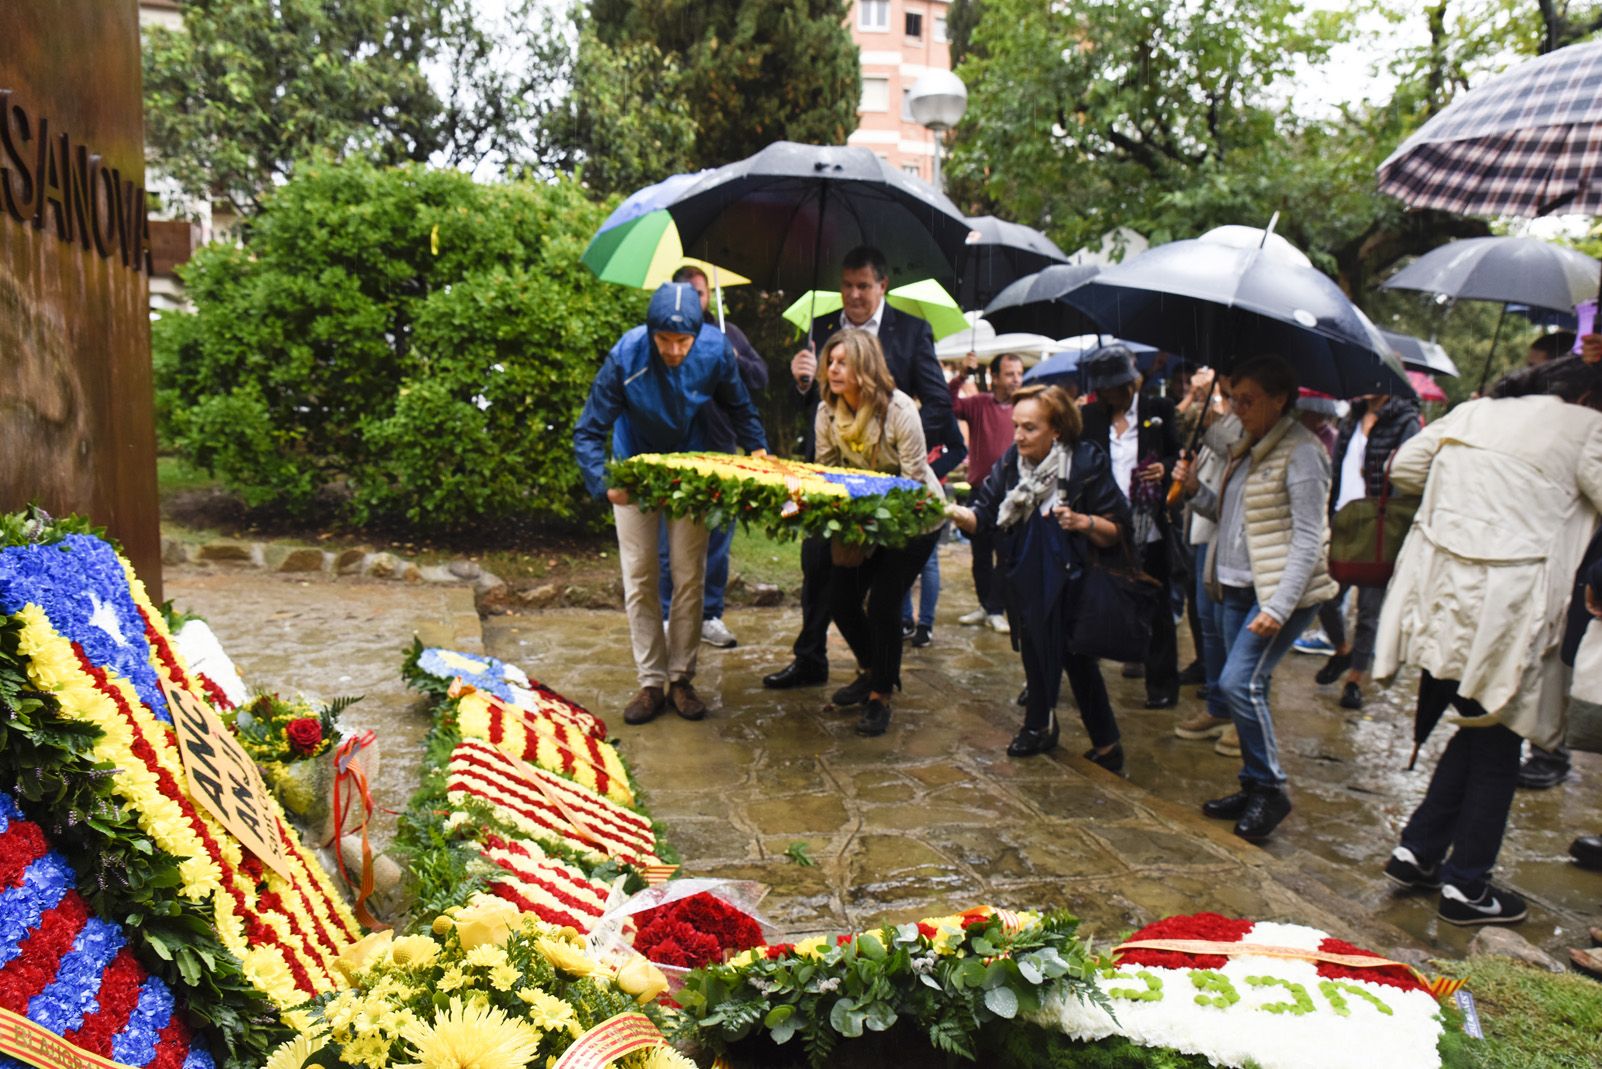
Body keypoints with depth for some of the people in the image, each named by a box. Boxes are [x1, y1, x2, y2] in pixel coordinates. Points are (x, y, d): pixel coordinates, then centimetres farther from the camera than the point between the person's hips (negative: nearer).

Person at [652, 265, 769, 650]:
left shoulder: (727, 334, 13)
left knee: (718, 541, 9)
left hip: (719, 453, 3)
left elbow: (760, 378, 9)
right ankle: (669, 617, 15)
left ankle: (711, 616, 20)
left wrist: (734, 361, -9)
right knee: (671, 544, 3)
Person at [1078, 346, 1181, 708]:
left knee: (1156, 607, 8)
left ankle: (1162, 685, 18)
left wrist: (1165, 468, -16)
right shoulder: (1090, 416, 5)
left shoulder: (1159, 410, 1)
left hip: (1148, 529, -1)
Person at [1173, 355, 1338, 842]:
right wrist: (1196, 489, 0)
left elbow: (1309, 539, -16)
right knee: (1245, 688, 11)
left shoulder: (1301, 453, -12)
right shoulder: (1247, 448, 15)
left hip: (1280, 589, -8)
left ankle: (1270, 790, 1)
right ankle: (1254, 787, 23)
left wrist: (1279, 606, -22)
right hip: (1235, 587, 8)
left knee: (1239, 682, -15)